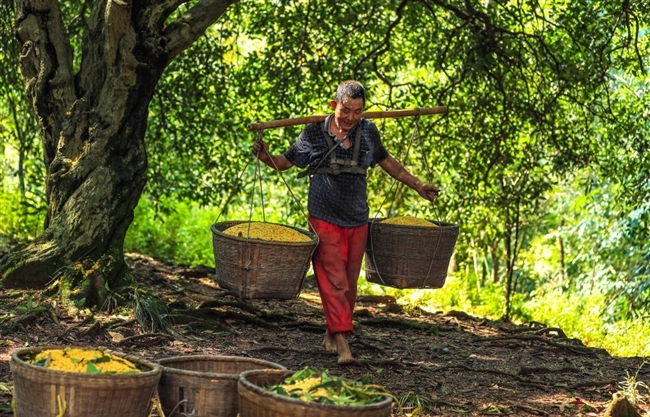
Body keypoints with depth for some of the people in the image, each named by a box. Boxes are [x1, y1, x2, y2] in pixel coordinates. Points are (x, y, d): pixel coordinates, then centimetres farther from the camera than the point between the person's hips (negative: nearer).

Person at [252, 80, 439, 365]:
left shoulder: (368, 131, 1)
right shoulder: (314, 133, -8)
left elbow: (385, 161, 16)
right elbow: (285, 162, 0)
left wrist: (417, 186, 17)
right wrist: (265, 157, -21)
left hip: (357, 221, 4)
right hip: (325, 220, -4)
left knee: (349, 282, 8)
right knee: (333, 280, -12)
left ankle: (332, 334, 23)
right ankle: (342, 341, -15)